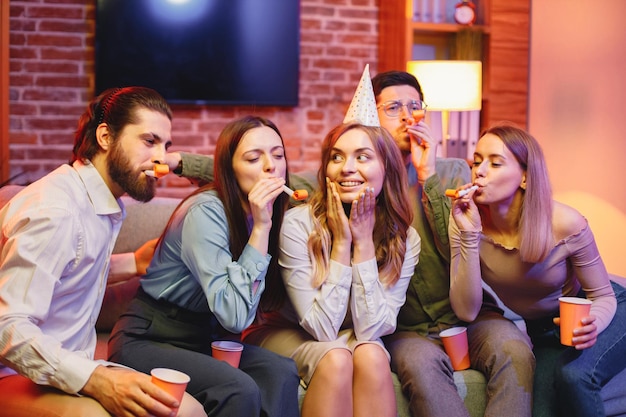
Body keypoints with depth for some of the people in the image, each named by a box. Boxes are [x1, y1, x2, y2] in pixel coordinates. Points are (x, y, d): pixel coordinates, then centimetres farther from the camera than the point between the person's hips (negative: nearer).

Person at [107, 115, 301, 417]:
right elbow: (235, 316, -29)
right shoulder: (205, 213, -21)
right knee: (239, 390, -30)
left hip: (202, 339, 7)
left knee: (282, 373, -21)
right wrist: (260, 228, -28)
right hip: (146, 339, -6)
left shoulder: (272, 211, 0)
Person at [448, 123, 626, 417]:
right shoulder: (466, 221, -20)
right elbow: (466, 311, -25)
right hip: (542, 331, 3)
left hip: (596, 316, -2)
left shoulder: (565, 224, -27)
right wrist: (469, 235, -35)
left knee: (574, 375, -31)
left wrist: (591, 325, -36)